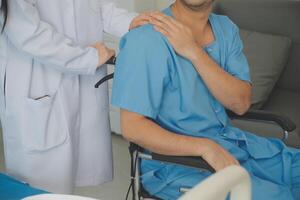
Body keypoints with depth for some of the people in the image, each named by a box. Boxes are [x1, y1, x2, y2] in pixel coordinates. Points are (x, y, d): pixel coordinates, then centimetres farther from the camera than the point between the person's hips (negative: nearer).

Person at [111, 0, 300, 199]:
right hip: (175, 160, -7)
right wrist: (205, 147, -28)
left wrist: (194, 52, -21)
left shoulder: (226, 28, 2)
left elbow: (241, 104, -9)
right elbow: (132, 127, -20)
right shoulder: (146, 41, -18)